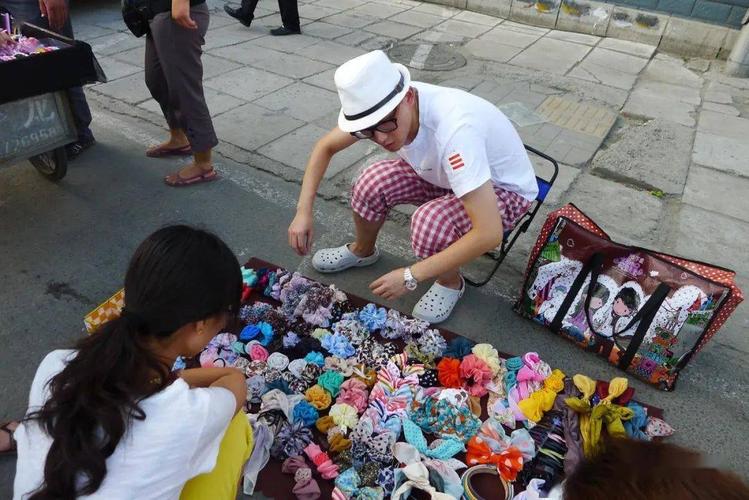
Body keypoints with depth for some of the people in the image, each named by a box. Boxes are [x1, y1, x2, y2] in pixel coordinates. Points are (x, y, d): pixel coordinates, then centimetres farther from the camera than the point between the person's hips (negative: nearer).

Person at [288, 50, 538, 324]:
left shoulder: (455, 129, -41)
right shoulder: (380, 106, -20)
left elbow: (489, 234, -41)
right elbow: (326, 146, -3)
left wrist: (411, 276, -34)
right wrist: (303, 211, -14)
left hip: (504, 189, -5)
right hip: (444, 174, 6)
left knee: (429, 220, -33)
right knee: (373, 182, -16)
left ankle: (451, 282, 0)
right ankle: (363, 250, 15)